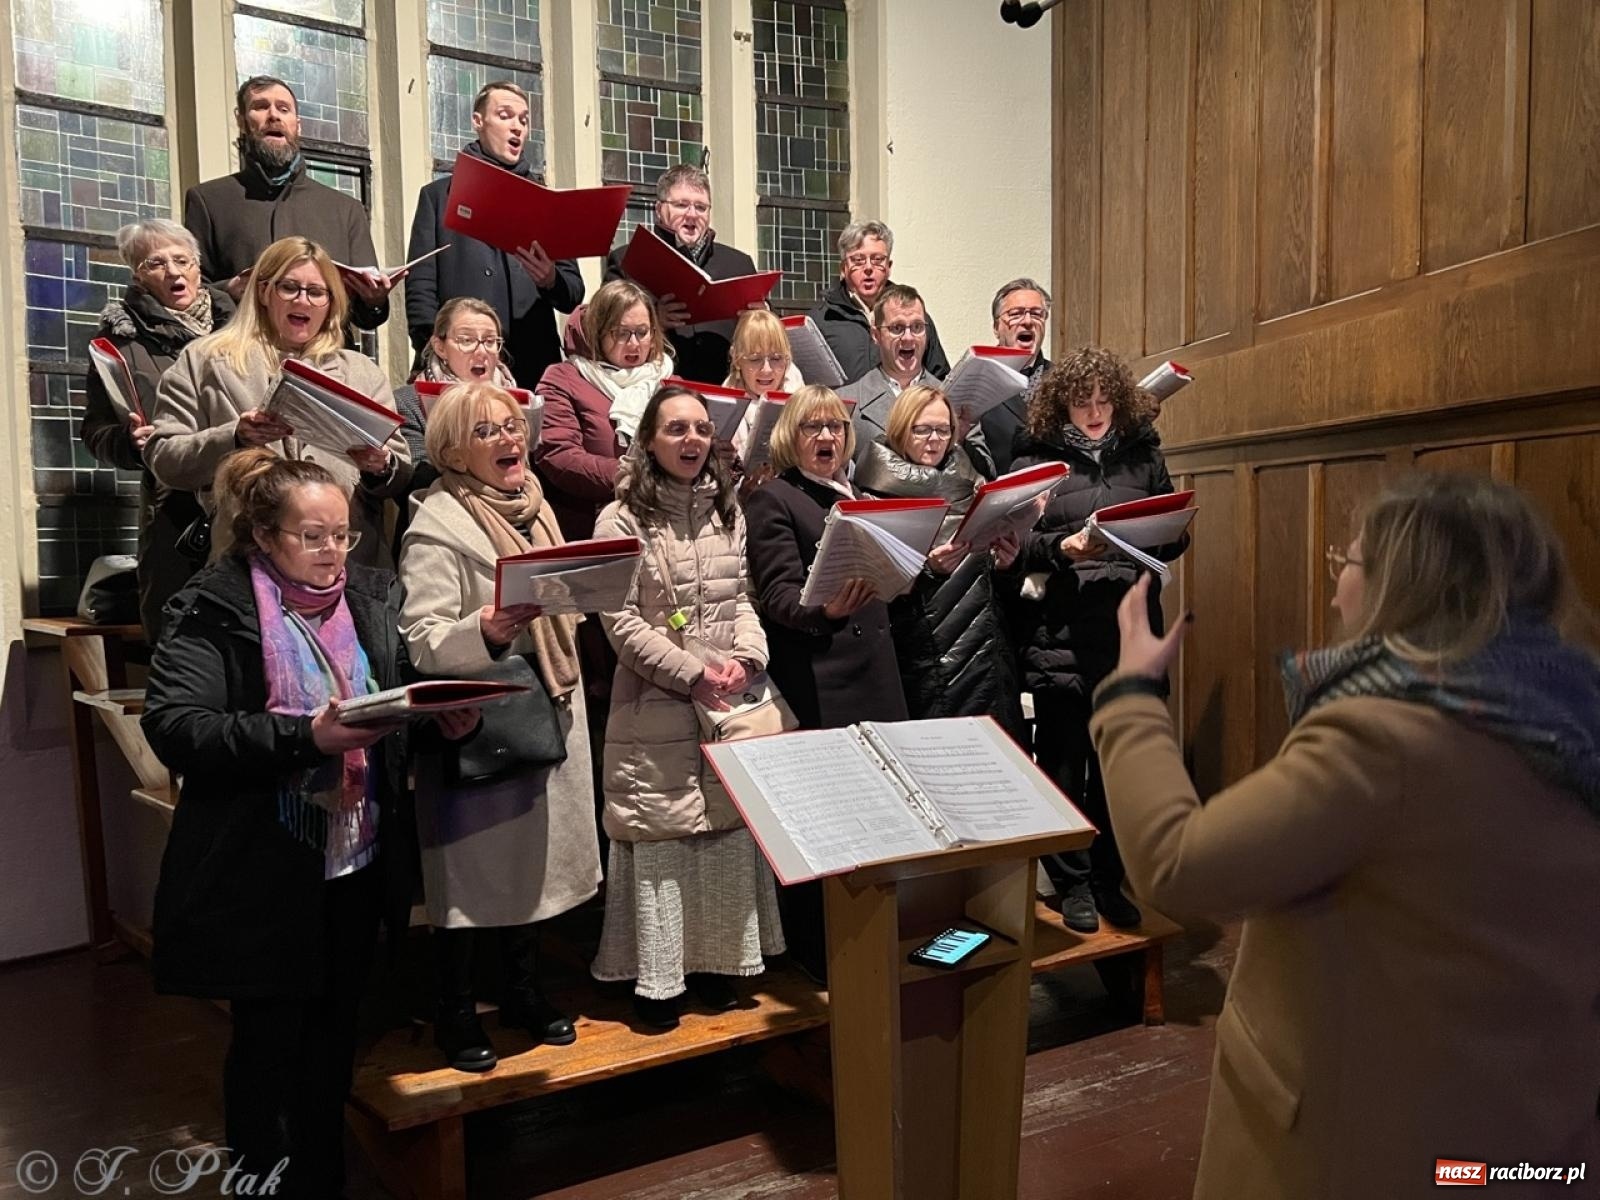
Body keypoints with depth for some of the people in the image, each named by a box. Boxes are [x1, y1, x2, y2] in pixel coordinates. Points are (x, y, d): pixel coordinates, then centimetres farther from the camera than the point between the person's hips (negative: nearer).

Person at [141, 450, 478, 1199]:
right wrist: (306, 736, -28)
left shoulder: (374, 599, 5)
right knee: (268, 1043, 10)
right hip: (262, 874, -5)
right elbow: (174, 727, -20)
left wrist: (449, 714, -12)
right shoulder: (212, 612, -10)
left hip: (358, 862, 5)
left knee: (333, 1034, 18)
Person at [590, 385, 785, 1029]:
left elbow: (741, 599, 14)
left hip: (728, 704, 5)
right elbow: (621, 620, -12)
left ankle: (715, 957, 25)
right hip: (655, 709, -5)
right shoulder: (623, 519, -6)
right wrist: (692, 675, -15)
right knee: (658, 837, 0)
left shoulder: (727, 512, 13)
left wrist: (746, 658, -5)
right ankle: (656, 975, 13)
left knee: (727, 829, 10)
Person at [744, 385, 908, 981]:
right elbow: (778, 596, -14)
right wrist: (826, 608, -33)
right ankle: (813, 952, 12)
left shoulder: (860, 497, 18)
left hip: (875, 675, 7)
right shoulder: (773, 499, -3)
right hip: (815, 685, -6)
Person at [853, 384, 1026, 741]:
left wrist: (1005, 560, -3)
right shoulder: (879, 491, 1)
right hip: (921, 642, -4)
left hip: (983, 641, 4)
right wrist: (928, 568, -22)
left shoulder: (967, 481, 14)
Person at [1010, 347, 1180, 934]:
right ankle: (1072, 884, 19)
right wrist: (1062, 548, -20)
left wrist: (1155, 537, -7)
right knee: (1064, 763, 5)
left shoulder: (1143, 455, 12)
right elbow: (1015, 541, -3)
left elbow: (1174, 536, 15)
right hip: (1061, 636, -3)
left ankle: (1110, 879, 25)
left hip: (1131, 630, 3)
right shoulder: (1035, 458, 3)